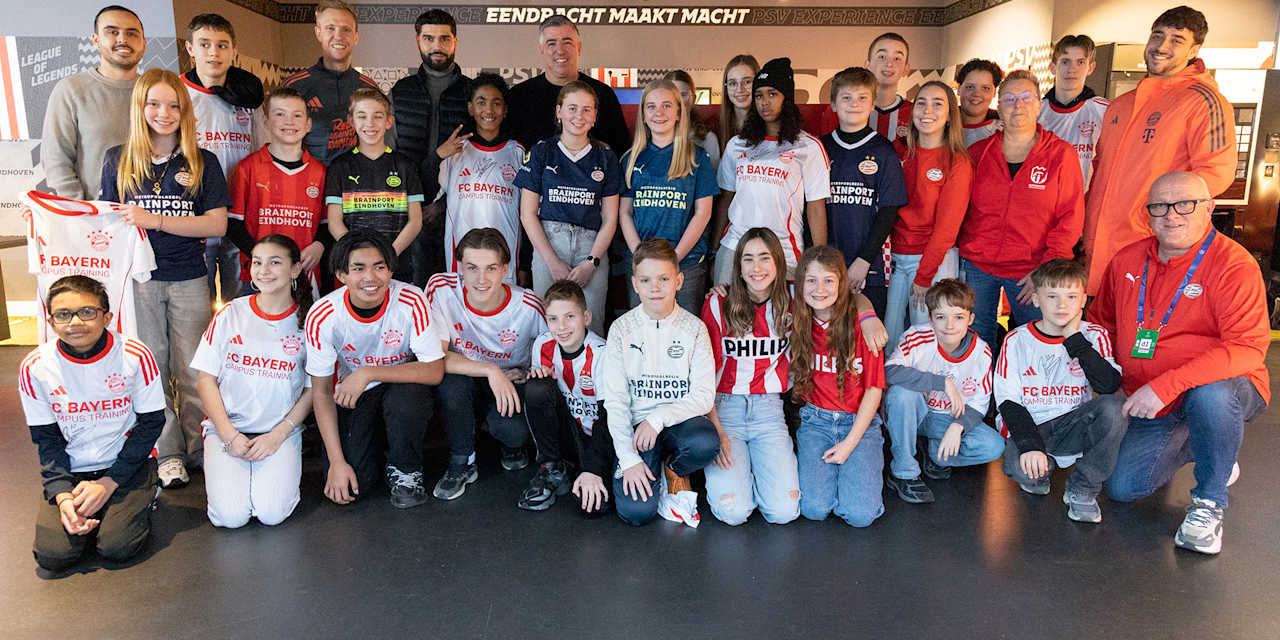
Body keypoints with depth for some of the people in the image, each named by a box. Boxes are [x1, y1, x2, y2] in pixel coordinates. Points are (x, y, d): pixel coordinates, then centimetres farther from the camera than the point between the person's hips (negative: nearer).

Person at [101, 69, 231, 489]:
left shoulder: (202, 163, 3)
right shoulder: (118, 161, 7)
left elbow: (217, 224, -6)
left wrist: (155, 220, -15)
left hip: (189, 280, -1)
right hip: (138, 278, 1)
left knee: (192, 371, 4)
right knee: (152, 369, 6)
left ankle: (199, 450, 17)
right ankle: (168, 453, 17)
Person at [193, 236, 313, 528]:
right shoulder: (231, 314, 1)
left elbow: (312, 390, 2)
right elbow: (206, 380, 3)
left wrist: (277, 435, -9)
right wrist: (229, 435, -8)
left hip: (281, 430, -1)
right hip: (227, 427, 1)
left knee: (272, 513, -21)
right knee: (231, 515, -18)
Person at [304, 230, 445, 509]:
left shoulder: (411, 301, -23)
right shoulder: (322, 316, -18)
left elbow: (435, 370, -24)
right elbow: (321, 391, -11)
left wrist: (369, 373, -34)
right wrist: (337, 462, -16)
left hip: (404, 385, -1)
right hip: (352, 396, 1)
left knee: (405, 397, -37)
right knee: (346, 490, -16)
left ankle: (405, 470, -7)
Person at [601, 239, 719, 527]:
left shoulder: (694, 328, -1)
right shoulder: (622, 329, -1)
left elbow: (705, 396, -6)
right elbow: (615, 401, -4)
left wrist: (659, 418, -20)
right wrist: (629, 458, -15)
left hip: (679, 420, 1)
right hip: (636, 425, -1)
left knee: (705, 443, -35)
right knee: (636, 511, -23)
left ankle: (675, 471, 1)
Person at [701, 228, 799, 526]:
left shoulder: (791, 300, 1)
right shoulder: (718, 304, -5)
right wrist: (715, 432, -11)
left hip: (769, 408, 2)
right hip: (724, 407, -2)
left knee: (783, 512, -13)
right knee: (733, 512, -17)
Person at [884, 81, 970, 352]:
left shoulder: (957, 164, -7)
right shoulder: (899, 151, 5)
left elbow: (946, 225, -9)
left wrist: (924, 275, -11)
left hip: (935, 259, -4)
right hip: (894, 255, 4)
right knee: (887, 337, 9)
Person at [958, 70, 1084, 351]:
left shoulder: (1061, 154, 1)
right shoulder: (978, 152, 7)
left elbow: (1071, 217, -2)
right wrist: (958, 260, 3)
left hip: (1030, 272, -2)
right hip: (976, 267, 2)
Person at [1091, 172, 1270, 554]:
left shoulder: (1233, 264, -16)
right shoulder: (1126, 261, 1)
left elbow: (1248, 347, -26)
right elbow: (1100, 323, 16)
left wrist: (1166, 385, -36)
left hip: (1227, 391, -5)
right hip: (1153, 408, 5)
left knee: (1208, 393, -40)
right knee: (1123, 488, -3)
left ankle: (1208, 501, -14)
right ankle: (1193, 447, 28)